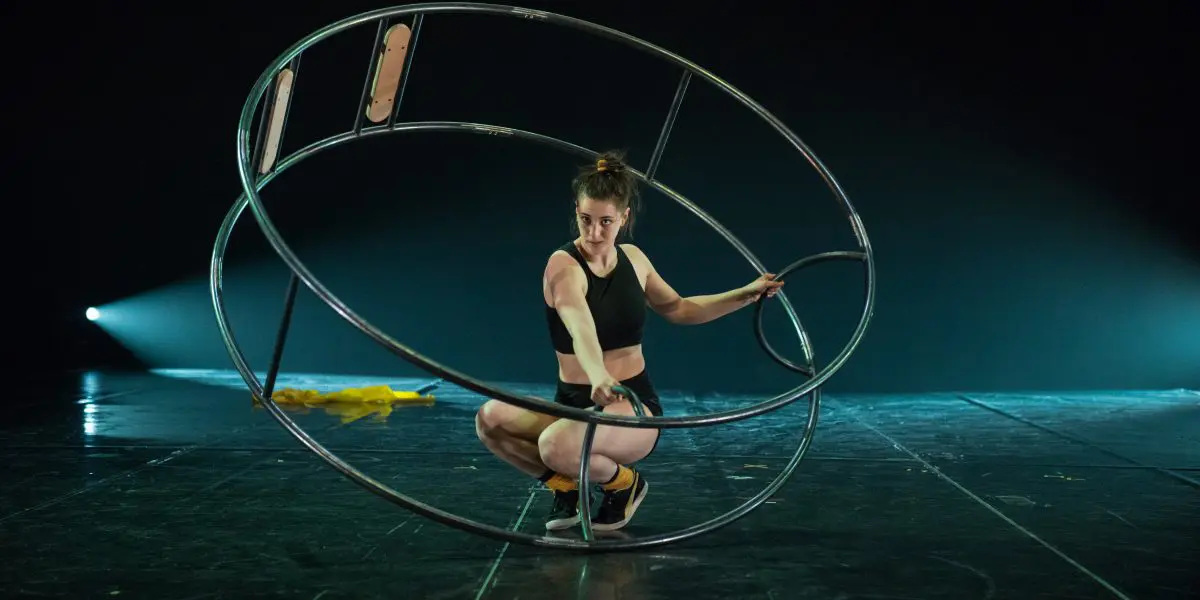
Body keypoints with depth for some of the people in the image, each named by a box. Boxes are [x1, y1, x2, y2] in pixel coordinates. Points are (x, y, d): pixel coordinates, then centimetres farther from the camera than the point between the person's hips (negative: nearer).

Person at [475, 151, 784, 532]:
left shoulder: (633, 258, 2)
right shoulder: (563, 265, -14)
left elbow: (678, 309, 21)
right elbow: (581, 328, -36)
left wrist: (746, 295, 16)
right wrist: (598, 376, -56)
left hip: (633, 407, 0)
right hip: (574, 401, 1)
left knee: (558, 445, -34)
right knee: (491, 418, -27)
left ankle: (624, 482, 0)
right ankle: (568, 484, -2)